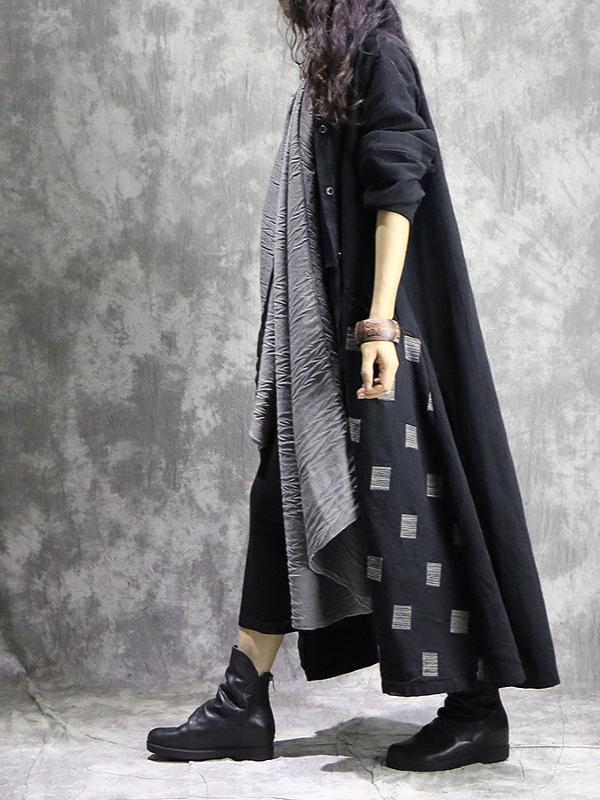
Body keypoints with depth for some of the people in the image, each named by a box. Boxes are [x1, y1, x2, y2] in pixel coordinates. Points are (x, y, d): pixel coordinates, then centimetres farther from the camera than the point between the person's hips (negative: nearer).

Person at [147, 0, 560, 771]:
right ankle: (242, 706, 12)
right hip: (316, 332, 10)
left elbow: (397, 195, -17)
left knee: (399, 498, -7)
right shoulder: (325, 78, 20)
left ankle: (478, 707, 4)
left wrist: (379, 324, -25)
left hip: (365, 326, -10)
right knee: (285, 496, 7)